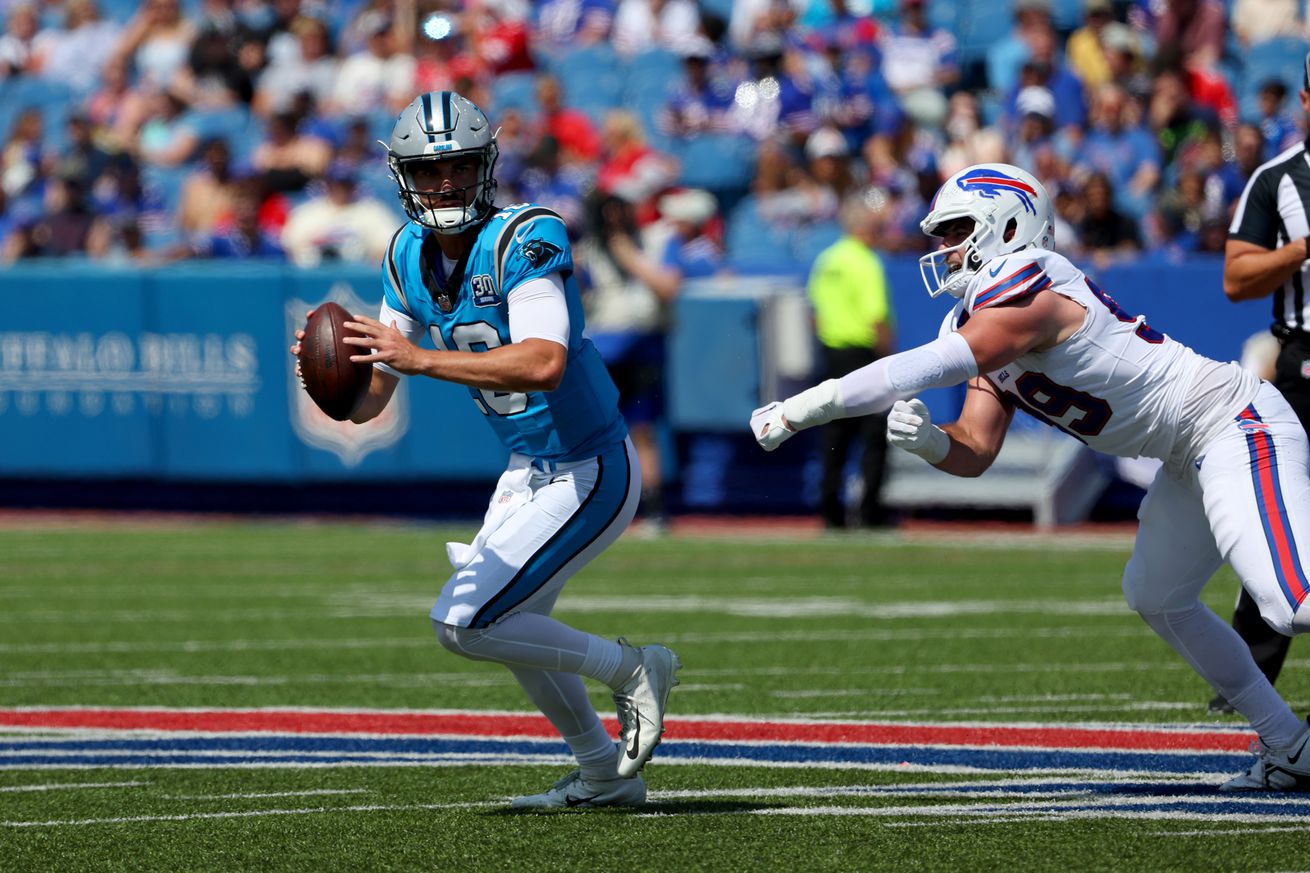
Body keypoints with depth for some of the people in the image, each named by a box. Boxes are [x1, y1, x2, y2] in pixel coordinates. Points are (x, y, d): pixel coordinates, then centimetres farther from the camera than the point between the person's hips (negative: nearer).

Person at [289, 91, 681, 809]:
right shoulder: (410, 257, 1)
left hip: (590, 475, -9)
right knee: (511, 623, 24)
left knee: (463, 623, -13)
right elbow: (369, 399, 1)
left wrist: (420, 359, -42)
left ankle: (632, 669, 3)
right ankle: (605, 777, 41)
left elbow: (545, 363, -39)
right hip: (529, 472, 9)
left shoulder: (525, 239, -23)